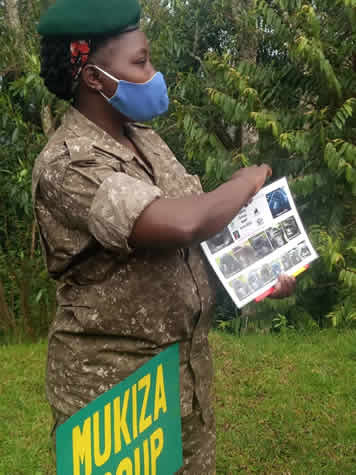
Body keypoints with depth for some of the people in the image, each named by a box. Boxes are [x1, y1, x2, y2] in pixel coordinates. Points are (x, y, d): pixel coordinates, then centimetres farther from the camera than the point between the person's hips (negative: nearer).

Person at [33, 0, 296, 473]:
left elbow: (203, 223, 12)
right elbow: (179, 224, -36)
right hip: (113, 381, -8)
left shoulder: (144, 139, 5)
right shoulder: (68, 165, -24)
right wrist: (248, 181, -17)